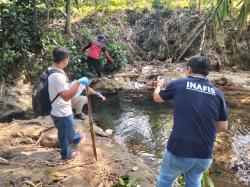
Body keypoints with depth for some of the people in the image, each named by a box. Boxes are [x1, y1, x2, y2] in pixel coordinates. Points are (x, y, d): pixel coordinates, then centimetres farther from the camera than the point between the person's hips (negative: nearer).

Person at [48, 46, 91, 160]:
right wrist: (78, 82, -38)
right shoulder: (58, 75, -33)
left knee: (69, 129, 35)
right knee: (65, 134, 16)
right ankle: (66, 154, 40)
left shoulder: (50, 70, 0)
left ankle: (75, 138, 62)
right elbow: (66, 96, -40)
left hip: (57, 110, 9)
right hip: (62, 113, -9)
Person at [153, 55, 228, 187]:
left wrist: (159, 85, 34)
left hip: (178, 151, -3)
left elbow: (157, 97, 13)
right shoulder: (217, 93, 2)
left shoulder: (178, 84, -4)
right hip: (204, 155, 3)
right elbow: (223, 127, 7)